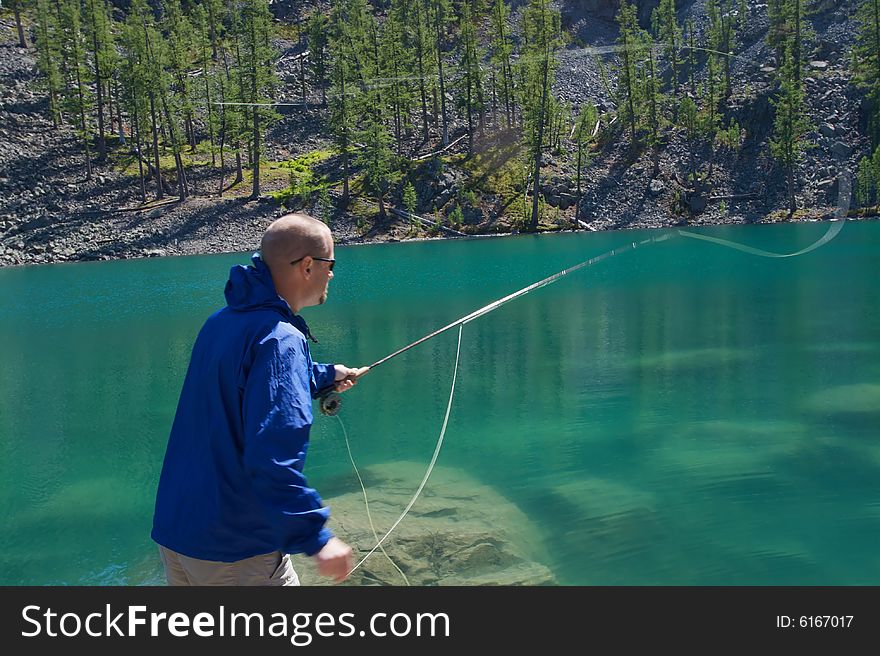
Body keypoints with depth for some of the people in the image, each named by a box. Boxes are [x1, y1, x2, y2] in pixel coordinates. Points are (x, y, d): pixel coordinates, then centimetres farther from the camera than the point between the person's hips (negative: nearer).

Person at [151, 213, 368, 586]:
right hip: (234, 552, -8)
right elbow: (272, 459, -31)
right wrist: (316, 538, -29)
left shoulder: (222, 320, 6)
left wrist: (326, 376, 32)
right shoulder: (280, 340, -22)